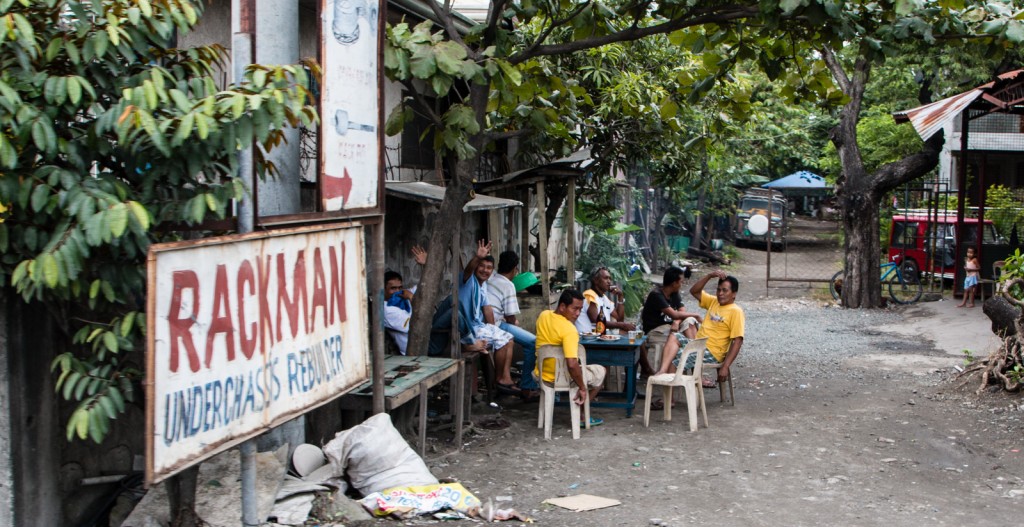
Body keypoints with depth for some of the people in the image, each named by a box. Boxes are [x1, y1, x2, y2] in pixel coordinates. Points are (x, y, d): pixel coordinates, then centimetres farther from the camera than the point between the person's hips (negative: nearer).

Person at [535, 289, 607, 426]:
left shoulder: (543, 315, -6)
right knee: (601, 371, 17)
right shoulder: (569, 330, -28)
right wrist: (582, 388, -23)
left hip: (541, 374, 8)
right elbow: (572, 365, -34)